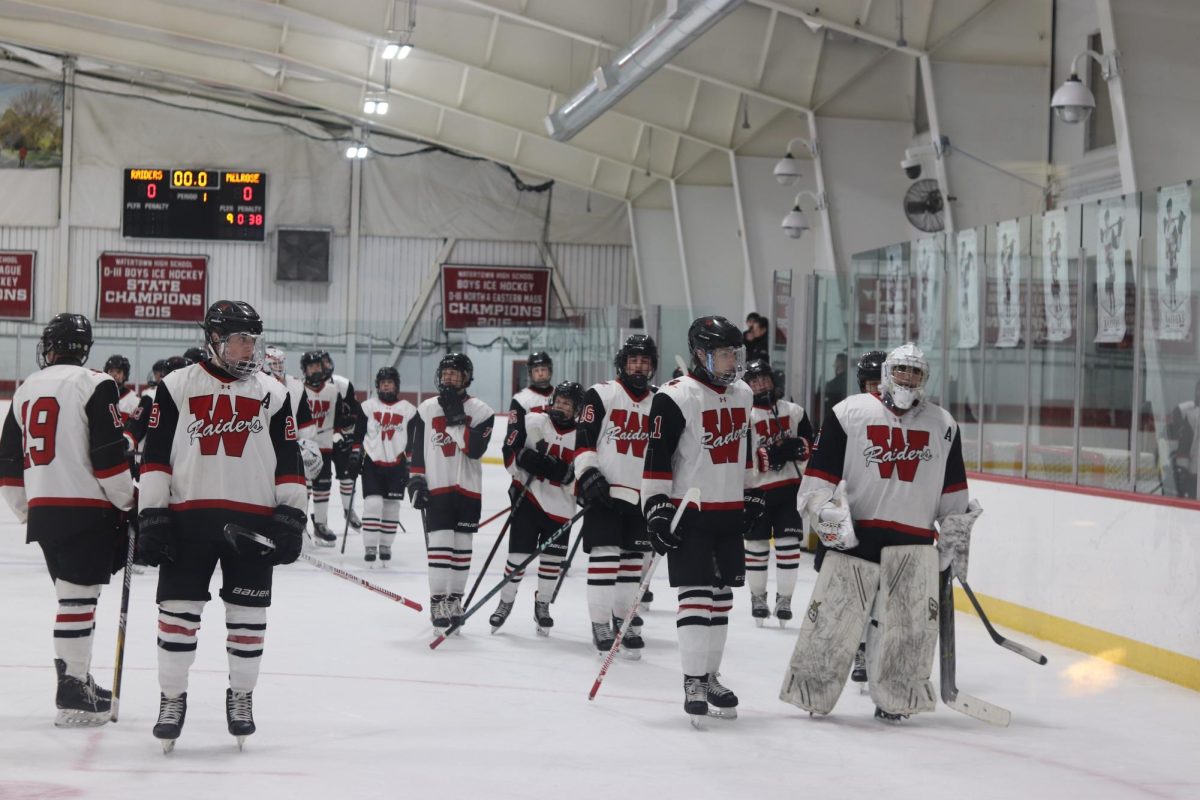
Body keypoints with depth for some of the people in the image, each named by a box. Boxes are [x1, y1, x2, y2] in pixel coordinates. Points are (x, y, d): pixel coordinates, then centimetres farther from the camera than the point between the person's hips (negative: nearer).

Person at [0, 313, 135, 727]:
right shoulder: (94, 386, -8)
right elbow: (108, 456, -13)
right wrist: (128, 504, 0)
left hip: (42, 511, 7)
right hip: (85, 509, -7)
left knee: (73, 595, 17)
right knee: (79, 598, -5)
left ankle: (76, 681, 25)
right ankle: (72, 695, -6)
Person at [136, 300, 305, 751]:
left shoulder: (273, 394, 9)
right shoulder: (176, 388, 4)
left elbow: (289, 459, 8)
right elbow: (155, 454, 2)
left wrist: (291, 516, 0)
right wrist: (151, 514, -5)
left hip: (253, 520, 1)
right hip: (188, 516, -1)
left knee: (248, 613, 5)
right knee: (178, 608, 0)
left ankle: (241, 697, 20)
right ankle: (172, 698, 12)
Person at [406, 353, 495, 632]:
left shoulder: (481, 411, -1)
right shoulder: (426, 410, 5)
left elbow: (475, 449, -15)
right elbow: (415, 449, 9)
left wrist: (457, 420, -19)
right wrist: (415, 480, 1)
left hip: (468, 489, 1)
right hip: (436, 487, -1)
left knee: (462, 547, 7)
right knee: (439, 544, -9)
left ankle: (454, 599, 17)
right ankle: (437, 602, -4)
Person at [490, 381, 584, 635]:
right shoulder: (533, 423, -3)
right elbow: (512, 456, -5)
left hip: (559, 507, 1)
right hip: (528, 498, -1)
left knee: (553, 559, 7)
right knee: (518, 554, 0)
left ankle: (542, 605, 27)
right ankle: (506, 601, 17)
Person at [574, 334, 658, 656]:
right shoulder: (601, 395, -4)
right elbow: (583, 439, -8)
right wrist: (588, 474, -18)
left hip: (640, 497, 5)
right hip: (603, 492, -5)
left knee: (633, 560, 9)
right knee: (604, 556, -8)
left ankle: (625, 620, 20)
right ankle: (600, 625, 0)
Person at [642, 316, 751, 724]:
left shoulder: (742, 395, 9)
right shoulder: (675, 398, -14)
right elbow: (657, 457, -14)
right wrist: (656, 509, -17)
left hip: (730, 513, 7)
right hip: (688, 513, -7)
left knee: (721, 595, 11)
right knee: (696, 595, -9)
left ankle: (710, 675, 21)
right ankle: (693, 682, -4)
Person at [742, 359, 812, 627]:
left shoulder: (794, 412, 9)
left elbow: (812, 442, 8)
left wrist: (797, 447, -12)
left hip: (790, 487, 3)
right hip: (756, 489, -3)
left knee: (789, 543, 0)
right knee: (756, 544, 4)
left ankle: (784, 598, 11)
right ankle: (758, 596, 21)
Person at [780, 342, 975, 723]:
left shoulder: (943, 425, 10)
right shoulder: (848, 413, 0)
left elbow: (953, 492, 15)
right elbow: (819, 474, -1)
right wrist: (827, 514, -11)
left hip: (914, 540, 3)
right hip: (854, 533, -2)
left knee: (913, 621, -3)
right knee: (833, 617, -3)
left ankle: (893, 699, 10)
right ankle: (811, 692, 9)